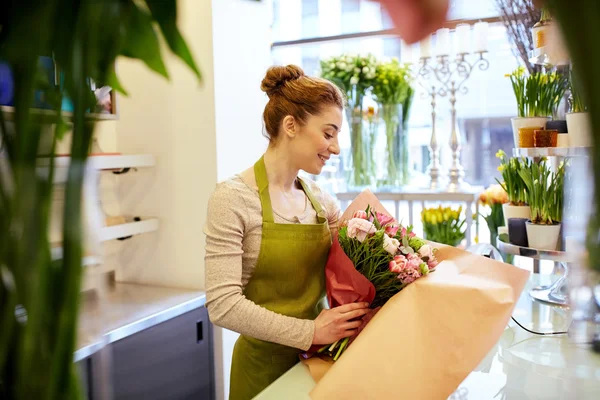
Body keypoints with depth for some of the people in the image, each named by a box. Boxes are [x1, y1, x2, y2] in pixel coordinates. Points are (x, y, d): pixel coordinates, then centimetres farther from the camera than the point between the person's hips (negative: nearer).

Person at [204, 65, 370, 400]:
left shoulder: (321, 199, 2)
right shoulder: (234, 198, -16)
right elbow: (223, 304, -22)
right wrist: (310, 331, -23)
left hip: (318, 359, 6)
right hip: (266, 364, -5)